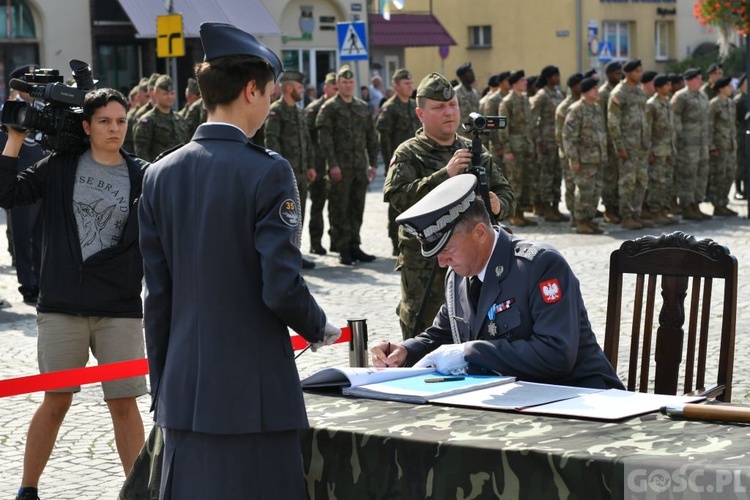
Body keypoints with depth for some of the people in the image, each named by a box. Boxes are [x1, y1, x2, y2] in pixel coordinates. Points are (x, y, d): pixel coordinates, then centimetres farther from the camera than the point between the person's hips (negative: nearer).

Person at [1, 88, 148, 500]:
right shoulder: (60, 168, 3)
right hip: (61, 307, 0)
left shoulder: (142, 176, 2)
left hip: (120, 310, 0)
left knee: (124, 404, 1)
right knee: (56, 402, 6)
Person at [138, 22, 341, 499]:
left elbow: (157, 297, 8)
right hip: (255, 396, -5)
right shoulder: (268, 171, -10)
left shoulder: (161, 174, 6)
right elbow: (282, 289, -15)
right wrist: (321, 329, 6)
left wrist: (161, 388, 15)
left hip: (184, 396, 5)